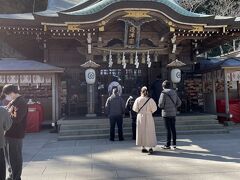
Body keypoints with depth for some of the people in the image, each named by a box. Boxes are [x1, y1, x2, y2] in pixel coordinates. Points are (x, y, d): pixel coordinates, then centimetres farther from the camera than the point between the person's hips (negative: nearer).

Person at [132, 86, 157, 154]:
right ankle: (150, 147, 4)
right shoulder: (150, 100, -11)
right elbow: (154, 109, -6)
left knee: (141, 132, 11)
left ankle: (143, 147, 16)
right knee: (150, 132, 8)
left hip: (140, 117, 2)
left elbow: (135, 109, -2)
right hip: (148, 117, -1)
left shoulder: (138, 99, -7)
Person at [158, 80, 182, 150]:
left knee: (168, 129, -2)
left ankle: (168, 145, 5)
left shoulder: (164, 93, -12)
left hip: (166, 113, -6)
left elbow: (161, 105, -15)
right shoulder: (174, 92, 8)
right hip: (173, 113, 6)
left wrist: (161, 106, 6)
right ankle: (174, 144, 18)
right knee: (173, 128, 12)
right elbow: (179, 103, 10)